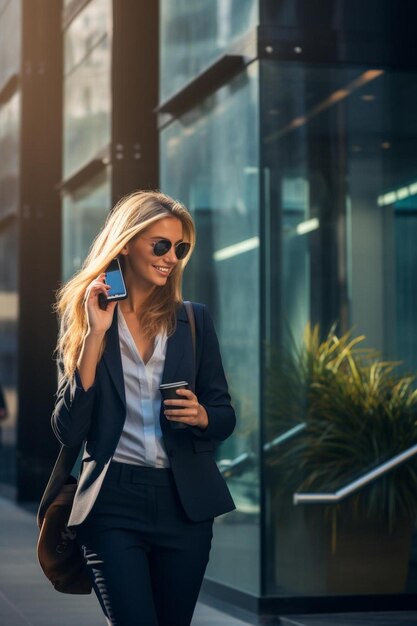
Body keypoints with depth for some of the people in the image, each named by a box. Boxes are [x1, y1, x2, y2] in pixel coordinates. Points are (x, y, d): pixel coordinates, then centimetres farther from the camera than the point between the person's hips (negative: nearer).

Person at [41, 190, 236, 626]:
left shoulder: (193, 320, 7)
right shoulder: (83, 321, 1)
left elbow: (225, 416, 12)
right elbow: (67, 431, -8)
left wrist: (200, 416, -12)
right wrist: (95, 335, -13)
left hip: (185, 503, 3)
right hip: (113, 503, -3)